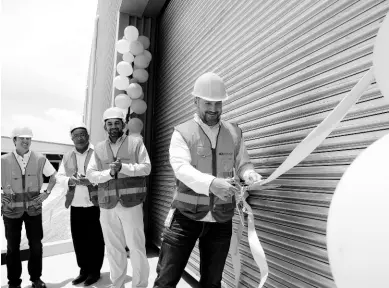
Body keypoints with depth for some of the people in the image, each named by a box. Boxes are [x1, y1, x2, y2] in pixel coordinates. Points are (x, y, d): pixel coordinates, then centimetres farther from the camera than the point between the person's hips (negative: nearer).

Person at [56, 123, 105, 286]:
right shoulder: (67, 156, 13)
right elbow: (59, 176, 8)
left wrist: (90, 180, -24)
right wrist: (70, 180, -12)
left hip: (94, 205, -4)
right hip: (75, 206, 4)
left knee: (95, 240, 4)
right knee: (78, 239, 10)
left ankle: (95, 271, 21)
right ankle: (84, 270, 28)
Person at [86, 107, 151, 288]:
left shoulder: (136, 142, 1)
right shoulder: (99, 148, 10)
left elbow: (146, 167, -5)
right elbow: (91, 174, 3)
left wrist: (123, 167, -16)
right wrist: (109, 172, -15)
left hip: (131, 203, -3)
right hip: (107, 206, 3)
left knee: (136, 247, 5)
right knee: (113, 248, 15)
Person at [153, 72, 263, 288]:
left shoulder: (234, 133, 6)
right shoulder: (182, 132, -7)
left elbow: (242, 163, 8)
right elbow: (181, 167, -21)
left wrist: (249, 174, -16)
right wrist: (211, 183, -38)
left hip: (221, 219, 3)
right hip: (186, 215, -3)